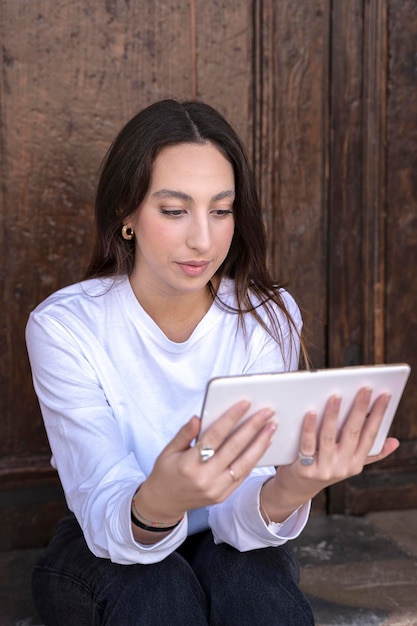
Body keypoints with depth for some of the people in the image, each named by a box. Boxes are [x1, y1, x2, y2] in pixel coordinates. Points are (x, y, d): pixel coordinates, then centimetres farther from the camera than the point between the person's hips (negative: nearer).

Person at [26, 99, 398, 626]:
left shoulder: (270, 318, -14)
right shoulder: (64, 326, -19)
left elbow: (235, 514, -22)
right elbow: (104, 515, -27)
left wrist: (289, 489, -46)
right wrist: (159, 502, -51)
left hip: (222, 544, 2)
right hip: (105, 551, -1)